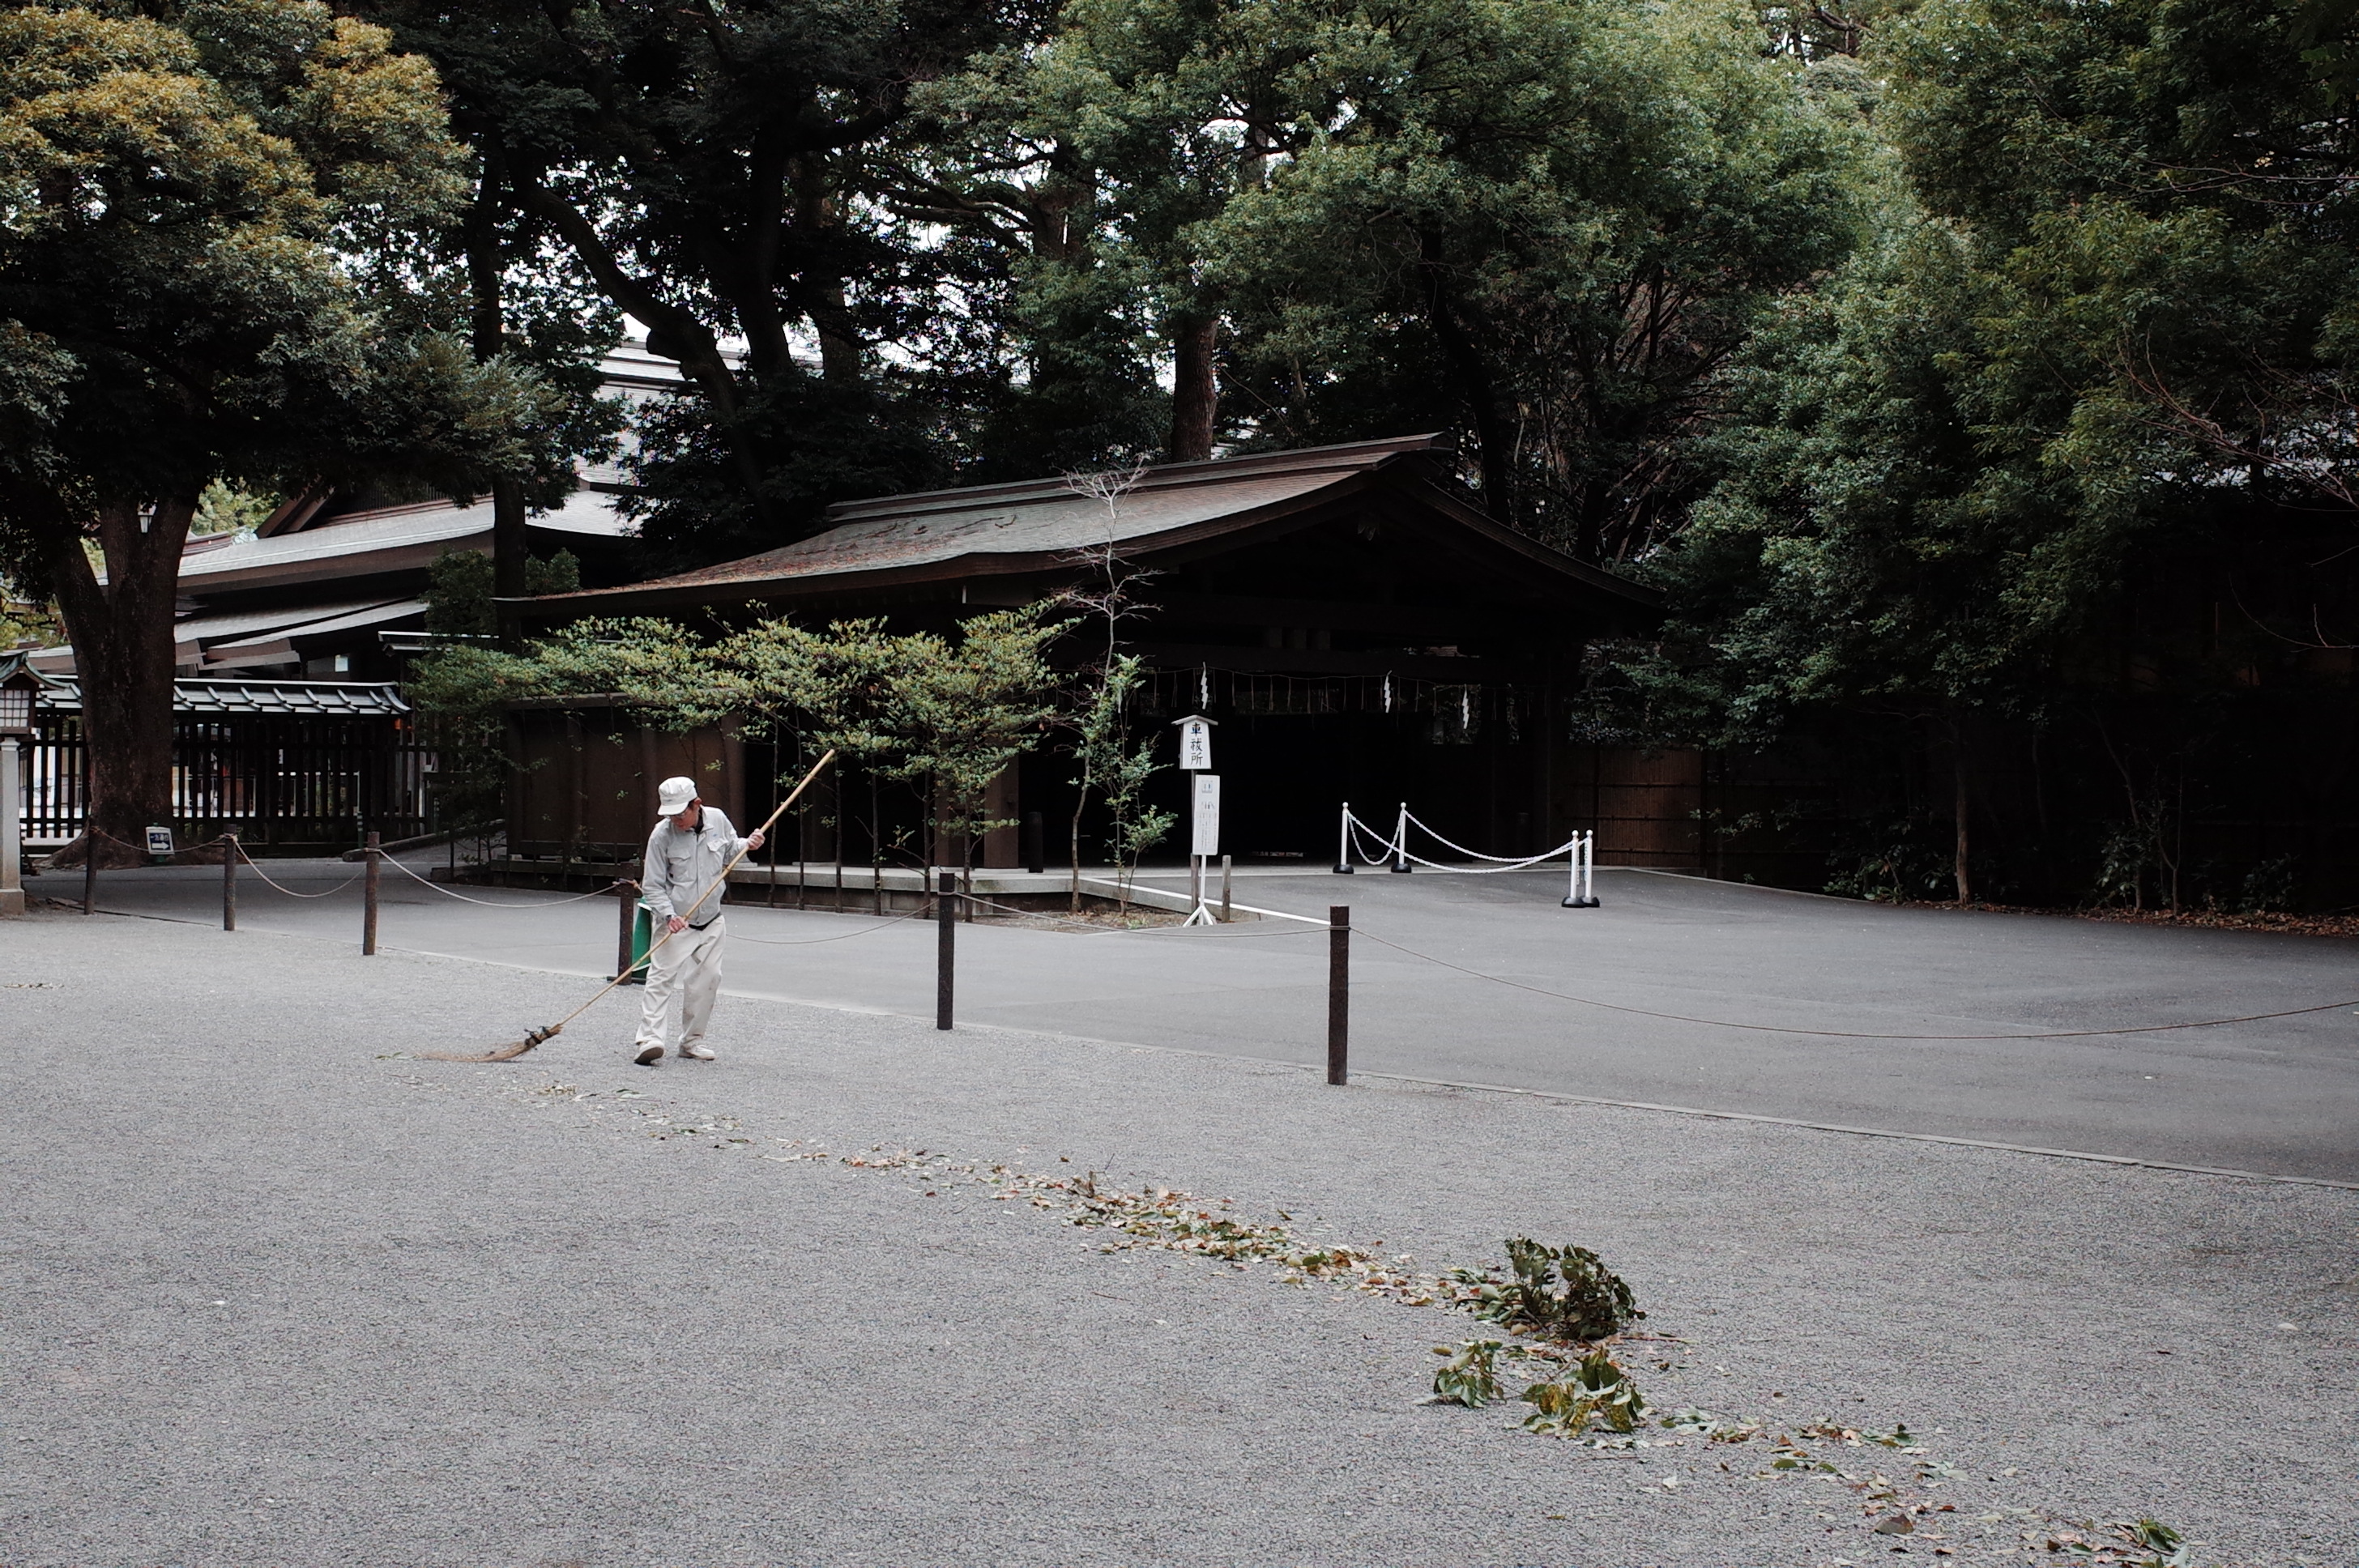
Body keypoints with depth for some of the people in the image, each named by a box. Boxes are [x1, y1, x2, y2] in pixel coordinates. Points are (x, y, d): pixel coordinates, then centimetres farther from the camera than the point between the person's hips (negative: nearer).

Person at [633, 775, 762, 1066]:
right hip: (675, 923, -4)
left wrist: (747, 845, -4)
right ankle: (649, 1039, -19)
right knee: (662, 977, -14)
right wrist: (668, 916, -24)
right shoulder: (661, 835, -15)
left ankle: (692, 1040, 19)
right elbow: (652, 886, -11)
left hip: (711, 921, 5)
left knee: (707, 979, 7)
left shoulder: (718, 819, -4)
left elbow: (729, 852, 17)